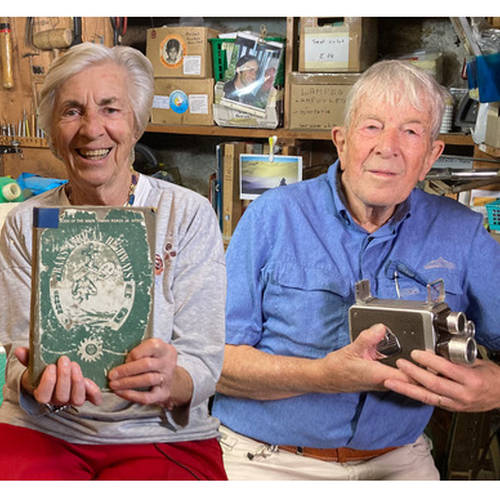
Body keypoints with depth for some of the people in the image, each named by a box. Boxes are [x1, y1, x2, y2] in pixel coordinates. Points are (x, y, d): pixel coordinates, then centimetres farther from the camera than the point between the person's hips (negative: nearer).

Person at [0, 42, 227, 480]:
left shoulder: (189, 215, -1)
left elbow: (205, 358, -5)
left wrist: (170, 383, -28)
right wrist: (37, 383, -23)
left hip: (161, 434, -2)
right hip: (42, 431, 3)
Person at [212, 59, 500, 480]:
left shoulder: (461, 234, 4)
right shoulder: (274, 215, -3)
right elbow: (215, 359, -7)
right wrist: (323, 376, -22)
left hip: (396, 459, 3)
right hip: (267, 459, -3)